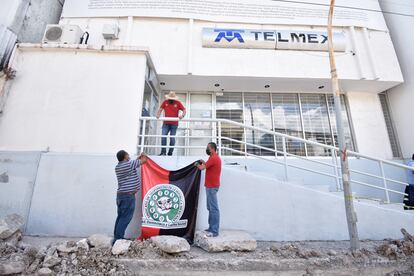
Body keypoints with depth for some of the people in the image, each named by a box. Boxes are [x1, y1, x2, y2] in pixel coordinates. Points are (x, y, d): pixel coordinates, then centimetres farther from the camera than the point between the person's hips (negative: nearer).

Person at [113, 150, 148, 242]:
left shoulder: (117, 167, 10)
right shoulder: (129, 164, -14)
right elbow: (144, 160, -5)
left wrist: (138, 158, 27)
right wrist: (143, 156, 15)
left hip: (120, 194, 9)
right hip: (128, 195, -9)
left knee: (120, 217, 15)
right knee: (125, 218, -2)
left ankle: (116, 237, 21)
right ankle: (118, 238, 2)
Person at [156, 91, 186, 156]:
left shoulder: (178, 103, 2)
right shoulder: (165, 102, 7)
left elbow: (184, 110, 1)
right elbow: (160, 109, 10)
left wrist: (182, 115, -19)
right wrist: (158, 115, -8)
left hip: (174, 124, -1)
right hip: (166, 123, 2)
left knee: (172, 138, 2)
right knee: (163, 137, -7)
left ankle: (170, 153, 12)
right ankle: (163, 152, -1)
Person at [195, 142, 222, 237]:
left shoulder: (213, 158, -17)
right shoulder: (215, 157, 16)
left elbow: (201, 168, -17)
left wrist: (197, 164, 2)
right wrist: (204, 162, 9)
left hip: (212, 187, -11)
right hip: (211, 186, 11)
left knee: (214, 208, -5)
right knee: (210, 208, 16)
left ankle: (214, 231, 1)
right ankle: (211, 228, 26)